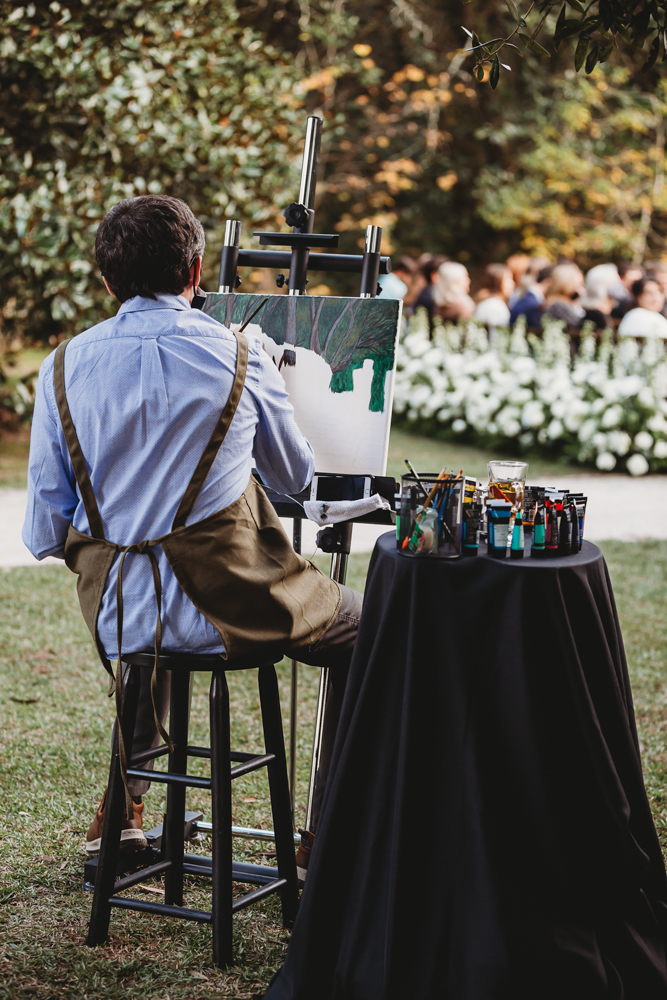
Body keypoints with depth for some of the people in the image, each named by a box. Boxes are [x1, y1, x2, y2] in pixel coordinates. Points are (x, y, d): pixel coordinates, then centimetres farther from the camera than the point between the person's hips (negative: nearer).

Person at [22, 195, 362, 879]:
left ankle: (123, 810, 43)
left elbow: (45, 532, 0)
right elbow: (296, 480, 11)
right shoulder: (240, 358, -6)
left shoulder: (64, 367, -2)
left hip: (114, 616, 4)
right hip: (227, 604, -4)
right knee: (359, 630, 23)